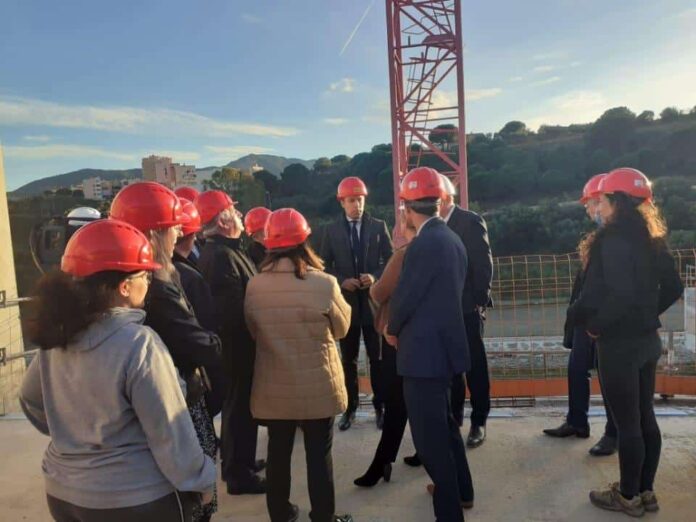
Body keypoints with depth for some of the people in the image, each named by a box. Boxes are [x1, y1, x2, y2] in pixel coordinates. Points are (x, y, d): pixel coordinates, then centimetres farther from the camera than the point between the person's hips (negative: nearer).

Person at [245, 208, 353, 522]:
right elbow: (341, 329, -3)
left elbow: (254, 334, 5)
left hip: (273, 388, 3)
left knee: (278, 452, 19)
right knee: (319, 455, 13)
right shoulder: (324, 284, -19)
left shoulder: (254, 287, -11)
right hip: (318, 387, -2)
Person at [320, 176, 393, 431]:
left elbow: (391, 260, 2)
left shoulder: (378, 226, 3)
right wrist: (342, 281, -13)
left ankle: (380, 407, 21)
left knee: (377, 357, 8)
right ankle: (350, 408, 22)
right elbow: (324, 265, 3)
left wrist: (375, 276, -15)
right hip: (346, 300, 1)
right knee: (348, 359, 10)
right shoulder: (331, 230, 3)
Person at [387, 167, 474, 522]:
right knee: (443, 423, 25)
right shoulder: (451, 238, 8)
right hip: (444, 343, 10)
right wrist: (403, 328, 16)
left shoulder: (424, 244, -20)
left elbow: (404, 297, -16)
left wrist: (393, 330, 4)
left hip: (424, 350, -10)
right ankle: (460, 490, 43)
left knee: (430, 436, 3)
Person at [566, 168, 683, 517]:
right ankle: (645, 492, 31)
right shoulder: (649, 239, 7)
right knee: (644, 416, 17)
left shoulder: (613, 239, -20)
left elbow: (621, 295, -28)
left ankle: (629, 497, 21)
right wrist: (648, 314, 16)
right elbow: (673, 287, 12)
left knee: (626, 422, 5)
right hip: (646, 339, 9)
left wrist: (592, 324, -14)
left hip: (619, 343, -9)